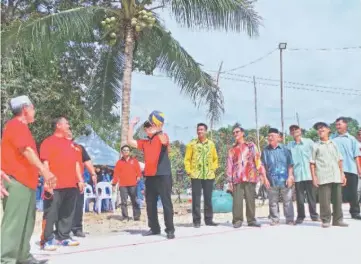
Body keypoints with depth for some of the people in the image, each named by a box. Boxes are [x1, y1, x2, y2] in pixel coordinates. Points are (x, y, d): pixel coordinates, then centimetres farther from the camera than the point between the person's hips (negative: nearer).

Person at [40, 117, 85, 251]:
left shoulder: (70, 143, 21)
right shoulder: (48, 142, -1)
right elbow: (45, 162, -9)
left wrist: (80, 180, 17)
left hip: (71, 185, 7)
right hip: (55, 185, -7)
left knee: (68, 213, 10)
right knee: (51, 213, -4)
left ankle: (63, 237, 19)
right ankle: (47, 240, 2)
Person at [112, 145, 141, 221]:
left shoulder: (134, 160, 11)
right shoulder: (119, 162, 11)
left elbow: (138, 170, 7)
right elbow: (116, 173, 7)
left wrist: (138, 177, -10)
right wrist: (114, 183, 2)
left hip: (133, 184, -1)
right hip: (122, 185, 1)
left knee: (135, 201, 1)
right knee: (124, 202, 0)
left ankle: (136, 216, 7)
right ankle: (125, 217, 5)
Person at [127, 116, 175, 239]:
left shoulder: (162, 137, 0)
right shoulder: (144, 142, 17)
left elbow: (164, 140, -23)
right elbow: (130, 142, 9)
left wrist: (159, 130, -39)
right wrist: (132, 125, 8)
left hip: (163, 175, -6)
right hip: (149, 176, 7)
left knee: (166, 203, -4)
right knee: (150, 204, 10)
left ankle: (170, 229, 1)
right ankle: (154, 228, 21)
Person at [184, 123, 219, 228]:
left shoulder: (211, 144, 8)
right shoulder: (192, 144, 1)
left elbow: (215, 158, 15)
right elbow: (187, 159, 1)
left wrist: (213, 169, 5)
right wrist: (189, 171, -6)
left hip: (209, 176, 2)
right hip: (196, 175, -2)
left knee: (208, 198, 9)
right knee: (196, 199, 0)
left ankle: (208, 219, 18)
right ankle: (196, 220, 7)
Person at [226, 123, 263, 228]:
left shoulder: (251, 146, 12)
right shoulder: (232, 150, 16)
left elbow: (257, 159, 6)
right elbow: (229, 165, 11)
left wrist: (260, 172, -5)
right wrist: (229, 180, 4)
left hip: (250, 177, -1)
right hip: (237, 178, 1)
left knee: (251, 199, 1)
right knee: (237, 200, -4)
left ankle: (251, 220, 9)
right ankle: (237, 220, 1)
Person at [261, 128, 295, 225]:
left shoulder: (285, 149, 3)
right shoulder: (265, 151, 5)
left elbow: (290, 164, 3)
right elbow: (263, 165, 5)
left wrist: (290, 176, -5)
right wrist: (265, 178, -2)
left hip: (285, 180, -1)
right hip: (271, 181, 1)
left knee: (288, 201, 5)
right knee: (273, 202, 7)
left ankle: (290, 220, 15)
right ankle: (274, 220, 16)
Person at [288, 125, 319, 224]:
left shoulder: (309, 142, 2)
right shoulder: (290, 145, 6)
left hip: (309, 173, -1)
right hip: (297, 175, 1)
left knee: (311, 196, 5)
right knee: (299, 197, 5)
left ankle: (314, 215, 16)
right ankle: (300, 216, 14)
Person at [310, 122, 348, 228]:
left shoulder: (334, 144, 15)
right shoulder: (316, 146, 6)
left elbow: (339, 160, 14)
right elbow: (312, 163, 2)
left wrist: (342, 173, 6)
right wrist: (314, 177, -6)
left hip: (336, 176, 3)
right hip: (323, 177, -3)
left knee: (337, 199, 5)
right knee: (324, 200, -3)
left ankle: (338, 219, 13)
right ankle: (325, 220, 5)